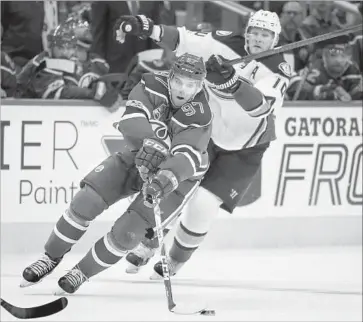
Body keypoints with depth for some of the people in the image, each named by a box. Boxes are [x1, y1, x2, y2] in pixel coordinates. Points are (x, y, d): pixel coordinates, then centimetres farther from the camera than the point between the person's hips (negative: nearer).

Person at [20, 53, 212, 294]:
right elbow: (131, 121, -33)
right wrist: (152, 141, -52)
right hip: (140, 158, 3)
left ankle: (84, 271, 8)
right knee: (88, 200, -13)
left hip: (178, 176, -3)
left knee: (129, 230, -16)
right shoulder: (152, 87, -19)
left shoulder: (200, 118, -28)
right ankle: (52, 258, 6)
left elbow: (185, 159, -41)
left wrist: (163, 181, -59)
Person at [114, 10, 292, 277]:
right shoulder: (227, 44, -13)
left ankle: (175, 261, 14)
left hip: (243, 150, -3)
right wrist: (147, 28, -36)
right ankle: (147, 246, 19)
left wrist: (231, 81, -55)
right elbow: (184, 41, -19)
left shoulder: (279, 71, -21)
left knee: (203, 205, -12)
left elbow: (262, 106, -39)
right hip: (208, 132, 3)